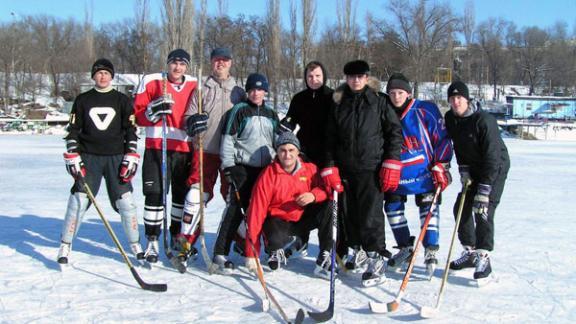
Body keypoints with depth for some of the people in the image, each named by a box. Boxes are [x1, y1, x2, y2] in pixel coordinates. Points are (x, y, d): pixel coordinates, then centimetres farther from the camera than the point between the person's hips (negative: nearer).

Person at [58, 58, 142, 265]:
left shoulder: (122, 100, 8)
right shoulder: (83, 100, 9)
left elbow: (130, 130, 6)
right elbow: (73, 130, 8)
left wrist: (131, 157, -3)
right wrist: (72, 156, -1)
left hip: (116, 157, 0)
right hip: (89, 157, 0)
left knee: (125, 201, -4)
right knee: (78, 200, -7)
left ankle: (135, 245, 9)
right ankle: (65, 246, 5)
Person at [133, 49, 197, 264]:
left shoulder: (194, 86, 8)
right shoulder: (151, 82, 2)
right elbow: (137, 114, 2)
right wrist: (153, 111, -17)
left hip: (184, 148, 3)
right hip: (156, 146, -2)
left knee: (183, 195, 10)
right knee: (154, 193, -4)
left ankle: (177, 238, 27)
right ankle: (152, 241, 7)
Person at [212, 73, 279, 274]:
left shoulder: (271, 115, 15)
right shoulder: (239, 111, -1)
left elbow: (277, 141, 23)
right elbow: (228, 138, -4)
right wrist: (228, 165, -11)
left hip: (266, 168, 5)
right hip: (243, 166, -5)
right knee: (235, 208, -12)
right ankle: (220, 254, -11)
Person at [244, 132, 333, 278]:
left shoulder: (310, 169, -7)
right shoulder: (268, 175, -17)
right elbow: (256, 213, -20)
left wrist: (314, 195, -29)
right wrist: (251, 254, -23)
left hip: (303, 219, 3)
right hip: (278, 220, -3)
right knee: (275, 240, -36)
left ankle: (324, 258, -14)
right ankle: (278, 251, 5)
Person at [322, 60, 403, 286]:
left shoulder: (379, 101, 2)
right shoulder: (339, 103, 11)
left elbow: (395, 131, 1)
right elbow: (330, 138, 12)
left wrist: (391, 163, -6)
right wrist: (330, 168, 4)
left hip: (372, 168, -4)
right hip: (345, 169, 4)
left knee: (371, 215, -9)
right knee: (350, 214, 10)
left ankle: (377, 260, -2)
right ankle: (358, 252, 27)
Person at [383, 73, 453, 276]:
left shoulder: (426, 110, -11)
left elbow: (441, 138, -7)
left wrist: (441, 167, -10)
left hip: (424, 171, -4)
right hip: (396, 173, 4)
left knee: (429, 209, -2)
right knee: (392, 206, 8)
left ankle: (431, 251, 8)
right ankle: (405, 247, 23)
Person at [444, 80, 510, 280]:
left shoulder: (484, 120, -27)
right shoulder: (450, 119, -5)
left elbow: (493, 156, -28)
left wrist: (484, 190, -30)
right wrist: (463, 170, -6)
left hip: (496, 169, -7)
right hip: (473, 170, 7)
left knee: (483, 210, -16)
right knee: (462, 208, 5)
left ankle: (483, 258, -9)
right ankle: (470, 252, 18)